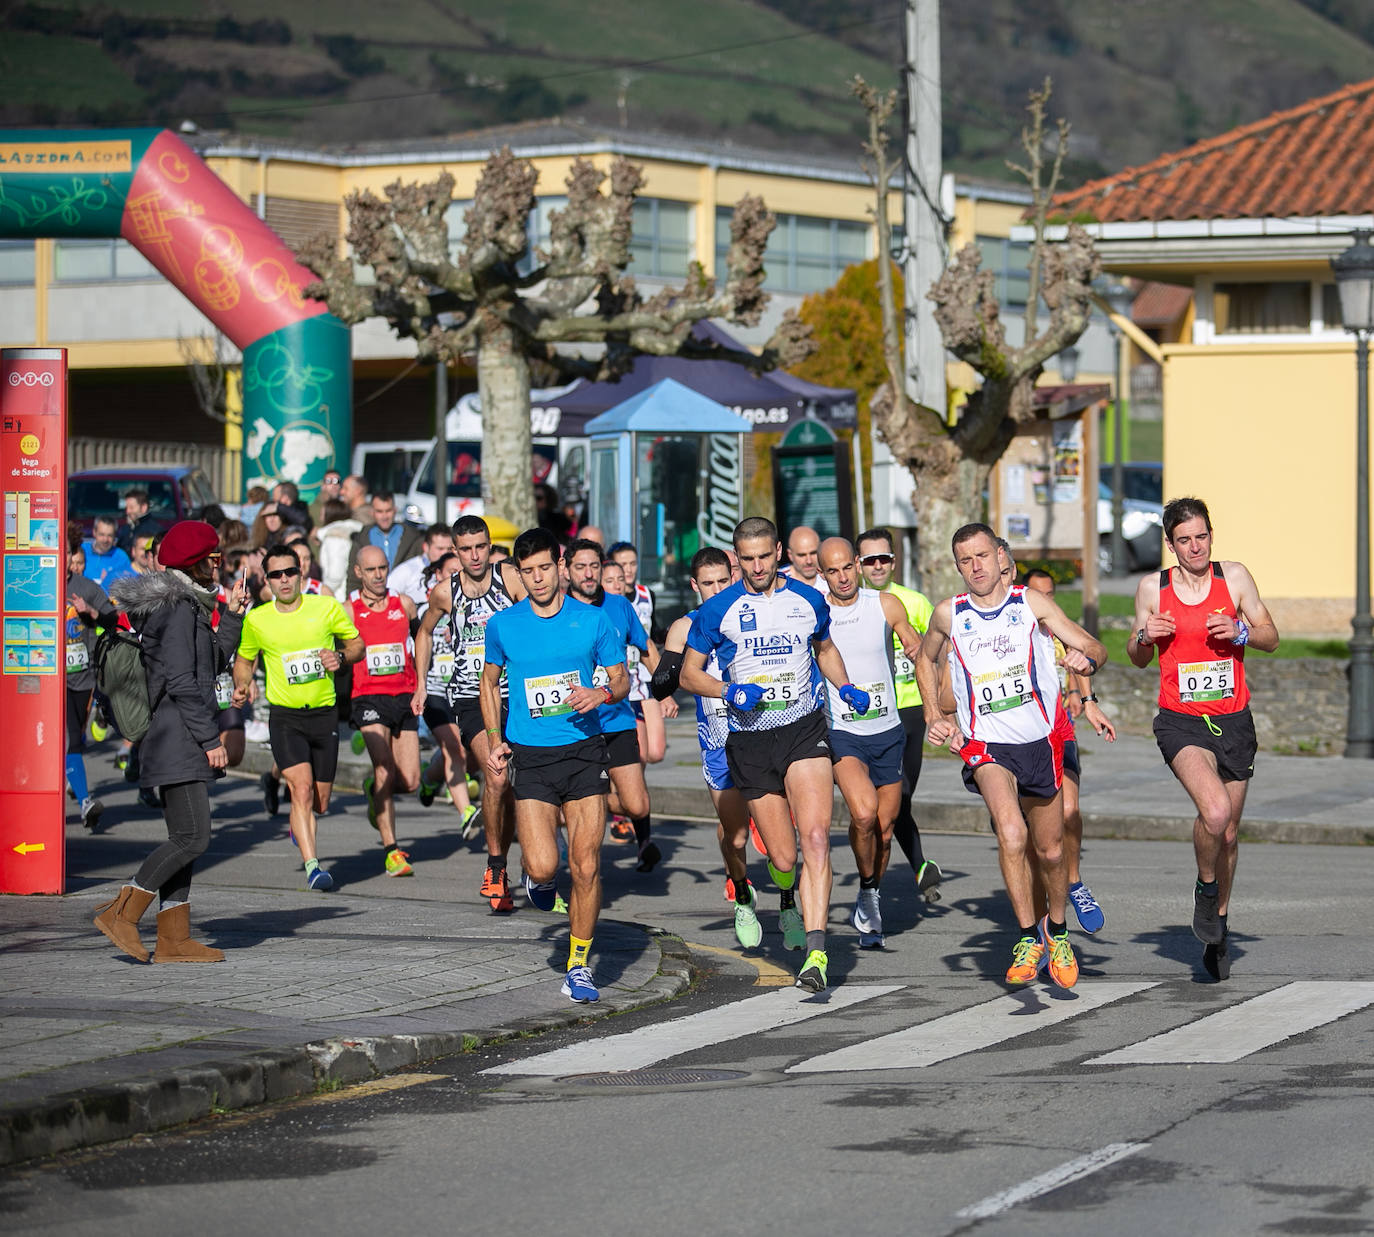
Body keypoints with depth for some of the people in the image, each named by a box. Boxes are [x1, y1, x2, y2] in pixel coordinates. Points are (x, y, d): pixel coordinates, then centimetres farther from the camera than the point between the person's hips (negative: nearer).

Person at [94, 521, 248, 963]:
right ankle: (121, 913, -10)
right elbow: (181, 682, -19)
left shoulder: (186, 604, 17)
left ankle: (174, 938, 8)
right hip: (177, 735, -11)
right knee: (192, 837, -13)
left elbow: (214, 662, 25)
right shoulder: (177, 607, -13)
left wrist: (232, 615, 18)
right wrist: (211, 739, -18)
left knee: (185, 838, 8)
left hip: (179, 740, 11)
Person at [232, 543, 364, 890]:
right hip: (285, 716, -2)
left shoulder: (327, 608, -2)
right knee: (302, 788, -20)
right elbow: (244, 660, 15)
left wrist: (340, 657, -12)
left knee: (319, 802, 9)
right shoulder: (256, 620, -1)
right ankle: (312, 865, -18)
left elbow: (357, 643, 9)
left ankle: (298, 825, 44)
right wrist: (241, 686, -5)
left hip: (325, 714, 2)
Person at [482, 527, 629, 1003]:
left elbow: (621, 678, 9)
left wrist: (601, 694, -13)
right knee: (543, 865, -13)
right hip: (529, 755, 0)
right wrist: (495, 741, 8)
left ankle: (578, 965, 10)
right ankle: (536, 875, 25)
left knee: (586, 866, -5)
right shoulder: (502, 625, 2)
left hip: (584, 751, 0)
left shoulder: (593, 620, 1)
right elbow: (490, 681, 18)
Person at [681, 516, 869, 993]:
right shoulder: (718, 610, 0)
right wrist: (730, 692, -12)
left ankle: (816, 953, -26)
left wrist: (846, 688, 9)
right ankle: (789, 901, 41)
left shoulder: (808, 600, 7)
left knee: (815, 836, -20)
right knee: (782, 857, 2)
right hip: (750, 740, 0)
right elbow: (689, 673, 6)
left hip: (804, 730, 0)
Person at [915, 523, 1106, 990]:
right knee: (1010, 832, -26)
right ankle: (1028, 939, -17)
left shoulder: (1031, 604, -2)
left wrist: (1086, 659, -25)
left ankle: (1056, 929, 38)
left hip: (1040, 741, 1)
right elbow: (924, 659, 22)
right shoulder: (948, 615, 1)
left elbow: (1094, 648, -2)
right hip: (986, 743, -1)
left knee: (1050, 852, 11)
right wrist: (933, 715, 12)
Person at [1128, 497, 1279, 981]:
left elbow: (1271, 637, 7)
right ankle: (1205, 886, 1)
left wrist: (1239, 632, -13)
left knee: (1228, 833, 12)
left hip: (1233, 722, 2)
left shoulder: (1234, 577, 0)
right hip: (1180, 723, -2)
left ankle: (1217, 928, 33)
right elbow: (1137, 659, 11)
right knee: (1215, 810, -28)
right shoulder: (1152, 588, 0)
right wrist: (1144, 637, -11)